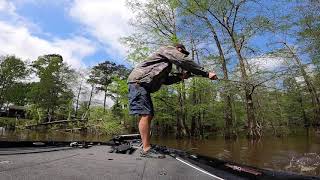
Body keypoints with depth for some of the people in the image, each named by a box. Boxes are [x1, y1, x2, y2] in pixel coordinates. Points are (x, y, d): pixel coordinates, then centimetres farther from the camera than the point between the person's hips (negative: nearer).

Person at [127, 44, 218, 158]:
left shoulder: (167, 64, 29)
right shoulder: (168, 49, 0)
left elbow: (165, 80, 20)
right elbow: (185, 62, -14)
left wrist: (179, 77, 5)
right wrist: (206, 73, -14)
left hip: (143, 85, 10)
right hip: (138, 81, -10)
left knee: (149, 115, 5)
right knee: (145, 114, -17)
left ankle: (146, 147, 8)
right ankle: (146, 149, -16)